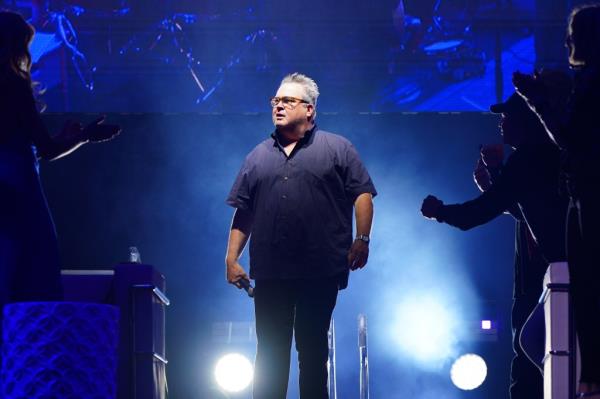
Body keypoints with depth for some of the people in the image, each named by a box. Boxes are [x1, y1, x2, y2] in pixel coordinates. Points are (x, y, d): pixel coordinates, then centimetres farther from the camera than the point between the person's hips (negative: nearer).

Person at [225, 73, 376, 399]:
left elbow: (362, 194, 0)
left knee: (312, 348, 4)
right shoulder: (259, 156, 16)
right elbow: (242, 213, 15)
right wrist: (231, 259, 7)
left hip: (320, 273, -3)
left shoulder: (337, 148, 6)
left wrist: (362, 240, -11)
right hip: (270, 273, 3)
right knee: (270, 351, 3)